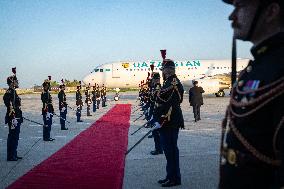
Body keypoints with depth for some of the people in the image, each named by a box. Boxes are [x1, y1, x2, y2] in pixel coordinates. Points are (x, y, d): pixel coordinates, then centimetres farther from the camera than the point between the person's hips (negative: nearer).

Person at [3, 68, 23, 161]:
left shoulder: (13, 91, 15)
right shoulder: (9, 92, -16)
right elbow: (10, 106, -23)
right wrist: (13, 118, -24)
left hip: (17, 118, 10)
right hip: (13, 118, -10)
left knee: (15, 137, 15)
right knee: (12, 137, -3)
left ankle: (14, 155, 23)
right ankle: (10, 156, 5)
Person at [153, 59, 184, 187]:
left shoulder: (171, 84, -18)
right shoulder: (175, 82, 14)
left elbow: (168, 105, -24)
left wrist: (160, 121, -22)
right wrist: (156, 115, 23)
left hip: (168, 123, -10)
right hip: (173, 122, 10)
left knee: (170, 150, -2)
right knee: (172, 149, 15)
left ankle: (173, 178, 7)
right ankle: (172, 176, 25)